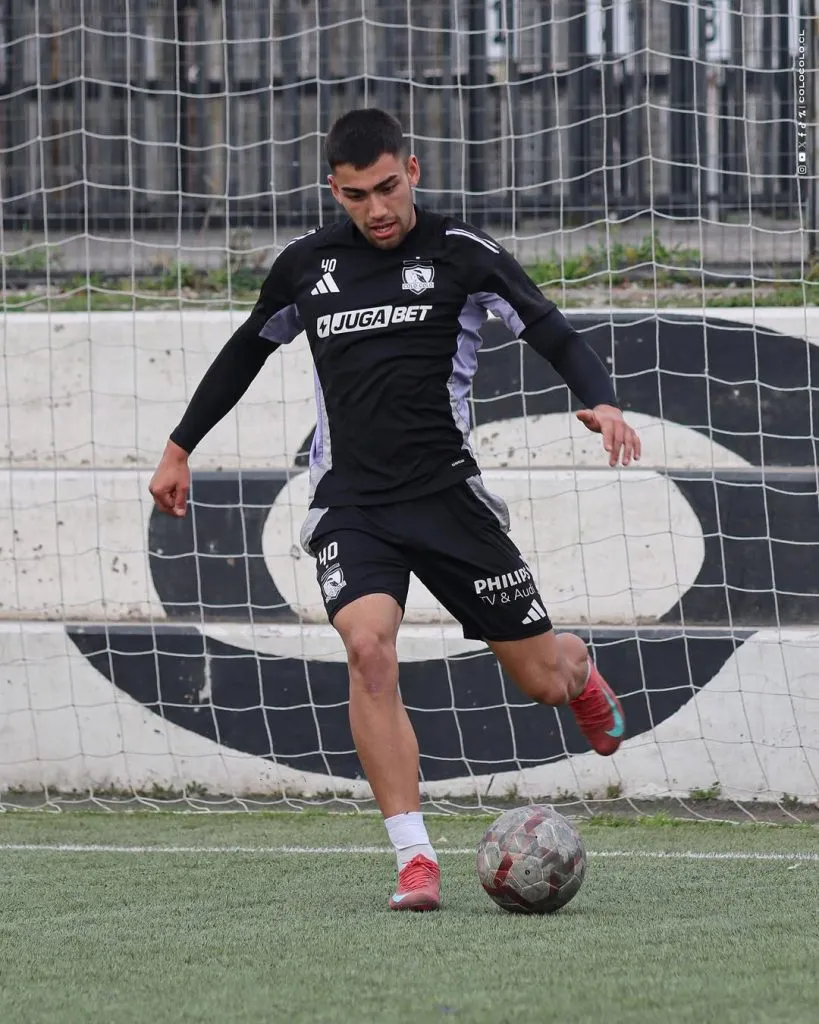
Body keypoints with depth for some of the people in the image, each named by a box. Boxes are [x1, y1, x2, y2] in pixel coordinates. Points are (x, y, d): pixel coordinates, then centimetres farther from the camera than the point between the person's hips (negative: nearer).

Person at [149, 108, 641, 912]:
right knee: (368, 644, -28)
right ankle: (415, 861, -24)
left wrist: (601, 401, -28)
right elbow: (245, 352, 22)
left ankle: (576, 666, 46)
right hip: (349, 504, 1)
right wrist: (180, 447, 25)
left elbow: (552, 333, -8)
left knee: (542, 681, 4)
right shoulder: (307, 265, 6)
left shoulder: (460, 253, -3)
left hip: (446, 491, -1)